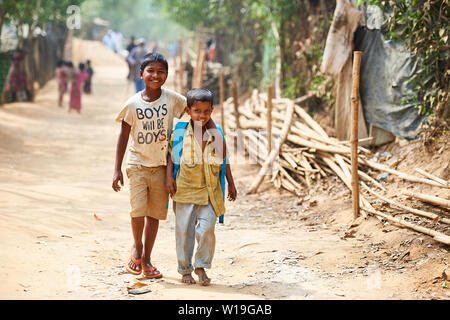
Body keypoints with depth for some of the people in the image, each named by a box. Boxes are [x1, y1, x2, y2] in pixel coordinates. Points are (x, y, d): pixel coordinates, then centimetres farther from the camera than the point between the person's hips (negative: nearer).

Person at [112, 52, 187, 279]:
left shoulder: (172, 99, -4)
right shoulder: (133, 104, -5)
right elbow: (123, 136, 0)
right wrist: (117, 169, -1)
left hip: (161, 165, 2)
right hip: (137, 164, -2)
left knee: (155, 212, 7)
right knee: (138, 209, -13)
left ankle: (146, 258, 22)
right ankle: (137, 247, 15)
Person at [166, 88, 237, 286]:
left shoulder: (216, 133, 3)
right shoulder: (180, 132, -2)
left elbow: (224, 160, 13)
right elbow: (171, 154, 5)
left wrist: (231, 183, 18)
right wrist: (169, 177, -6)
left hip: (209, 191, 1)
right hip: (185, 190, -1)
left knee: (206, 229, -9)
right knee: (184, 230, 5)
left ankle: (201, 267, 9)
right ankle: (185, 269, 20)